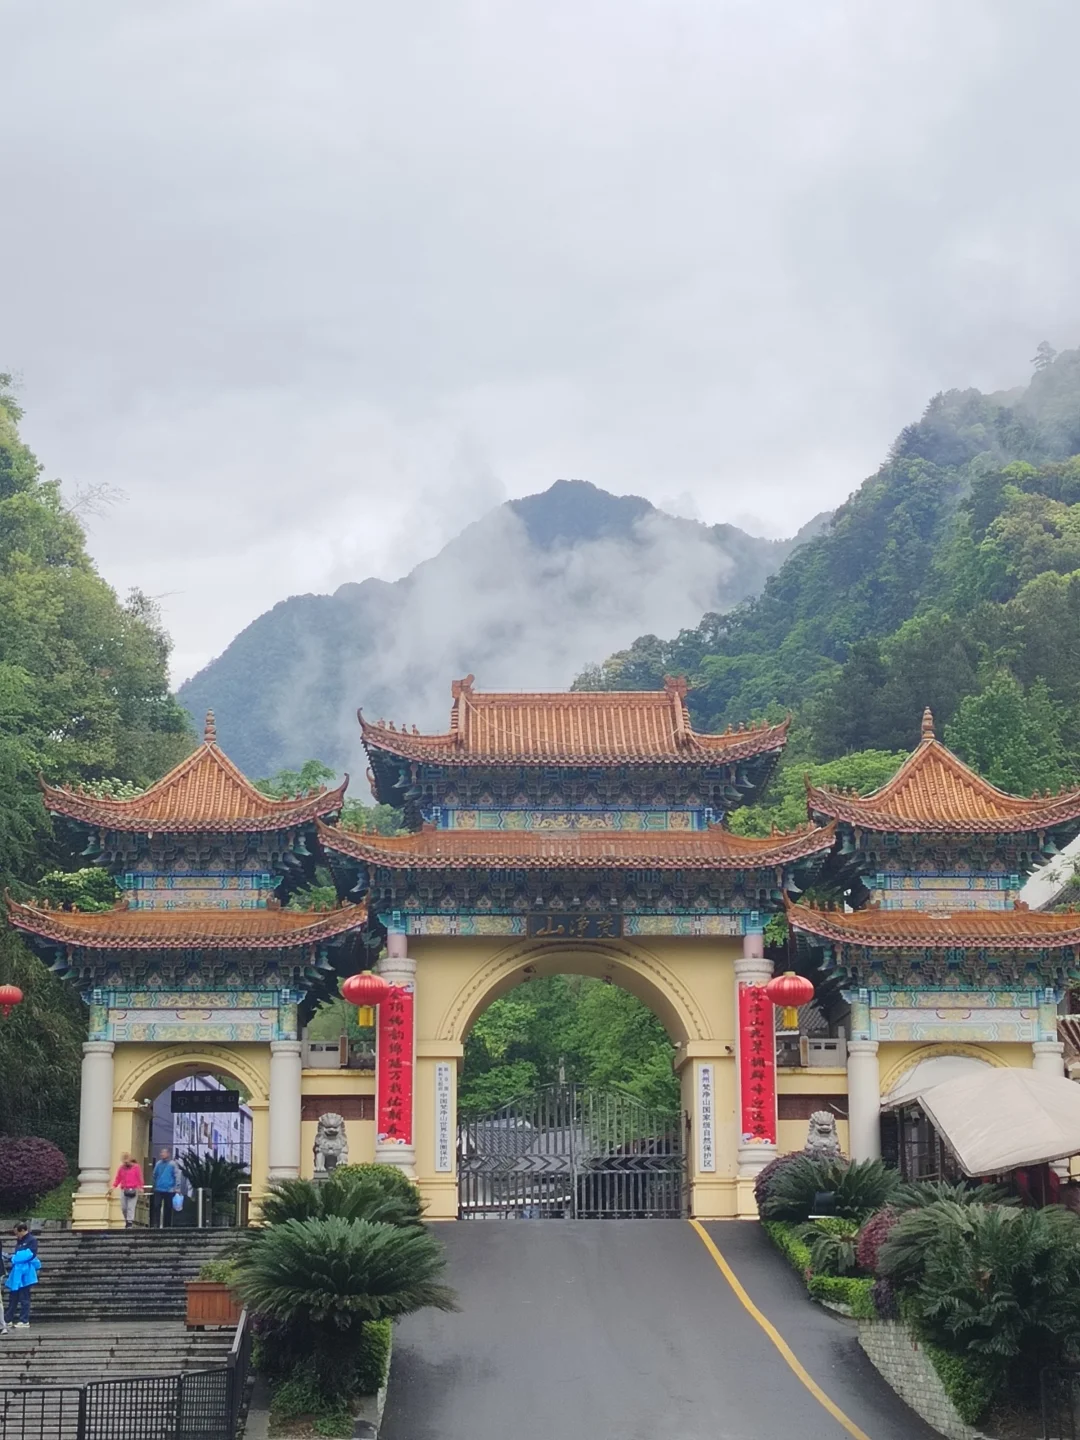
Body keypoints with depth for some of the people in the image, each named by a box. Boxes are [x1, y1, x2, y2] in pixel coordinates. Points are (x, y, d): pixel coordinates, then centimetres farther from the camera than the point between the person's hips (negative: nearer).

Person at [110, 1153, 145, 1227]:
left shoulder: (136, 1167, 1)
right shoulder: (121, 1168, 12)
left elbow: (140, 1178, -1)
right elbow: (117, 1178, 12)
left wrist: (140, 1188, -11)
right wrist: (113, 1187, 0)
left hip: (133, 1190, -4)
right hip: (123, 1190, 4)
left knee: (130, 1207, -10)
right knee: (123, 1207, 4)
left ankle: (129, 1223, -11)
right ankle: (127, 1220, 23)